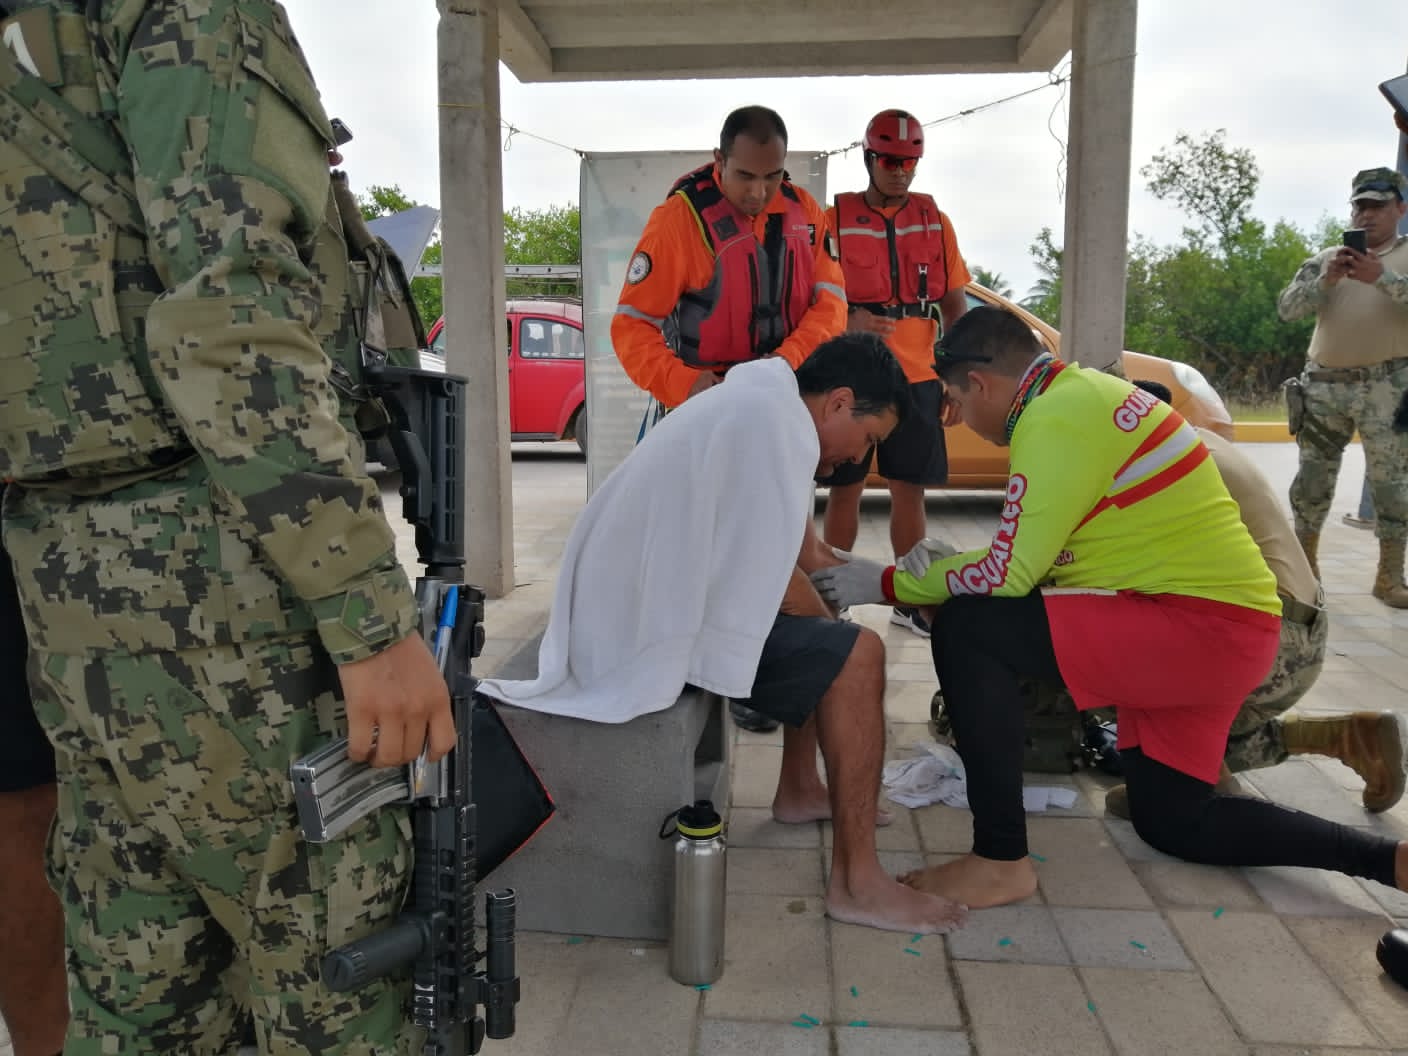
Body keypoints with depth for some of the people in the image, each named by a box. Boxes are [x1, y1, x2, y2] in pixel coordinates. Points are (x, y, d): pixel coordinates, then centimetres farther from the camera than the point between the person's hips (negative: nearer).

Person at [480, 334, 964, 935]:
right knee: (855, 655, -12)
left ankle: (799, 790, 32)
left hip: (632, 604, 11)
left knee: (822, 635, 22)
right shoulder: (774, 421, -18)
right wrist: (833, 623, -2)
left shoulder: (759, 402, 15)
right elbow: (773, 581, -19)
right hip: (650, 627, -11)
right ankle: (856, 882, -6)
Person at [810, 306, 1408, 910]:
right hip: (1215, 623, 11)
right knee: (1172, 821, 20)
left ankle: (999, 861, -13)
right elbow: (1032, 554, 18)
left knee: (967, 629, -20)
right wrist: (945, 570, 14)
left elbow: (1010, 575, -18)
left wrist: (889, 584, -8)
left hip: (1207, 626, -11)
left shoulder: (1057, 416, -17)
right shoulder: (1080, 396, 14)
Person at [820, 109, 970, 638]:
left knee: (909, 489, 7)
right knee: (845, 488, 3)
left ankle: (909, 598, 18)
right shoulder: (835, 219, 0)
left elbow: (954, 303, 12)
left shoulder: (935, 221, 9)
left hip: (916, 376, 3)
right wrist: (847, 319, -20)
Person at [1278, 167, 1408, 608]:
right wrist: (1325, 281, -14)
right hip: (1325, 384, 3)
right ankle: (1304, 565, 16)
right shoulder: (1326, 258, 13)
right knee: (1313, 478, 5)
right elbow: (1287, 308, 1)